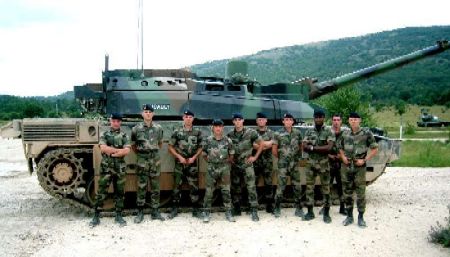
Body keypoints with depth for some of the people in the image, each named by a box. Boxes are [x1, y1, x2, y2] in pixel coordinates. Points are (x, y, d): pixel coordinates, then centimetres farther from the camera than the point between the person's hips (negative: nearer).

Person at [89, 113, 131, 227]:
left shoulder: (124, 136, 4)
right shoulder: (104, 134, 4)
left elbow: (127, 151, -10)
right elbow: (103, 148, -12)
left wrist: (112, 152, -13)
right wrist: (119, 150, -12)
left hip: (120, 168, 1)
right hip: (106, 168, -1)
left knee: (119, 192, 7)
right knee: (101, 193, 0)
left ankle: (118, 216, 16)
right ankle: (96, 216, 5)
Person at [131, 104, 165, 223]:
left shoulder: (158, 128, 4)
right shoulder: (136, 128, -2)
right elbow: (133, 145, 9)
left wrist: (154, 152, 10)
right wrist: (139, 154, 4)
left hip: (155, 159, 2)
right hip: (142, 160, -2)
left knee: (155, 187, 6)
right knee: (141, 187, 1)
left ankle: (155, 212, 14)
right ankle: (140, 212, 10)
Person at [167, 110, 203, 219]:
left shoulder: (197, 132, 5)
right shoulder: (177, 132, 2)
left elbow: (200, 148, 7)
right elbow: (170, 147, 3)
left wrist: (194, 157, -7)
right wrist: (179, 157, -8)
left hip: (192, 163, 0)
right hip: (179, 163, 0)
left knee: (194, 186, 1)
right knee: (176, 186, 3)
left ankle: (195, 209, 9)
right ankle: (174, 209, 12)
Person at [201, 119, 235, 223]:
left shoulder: (228, 141, 1)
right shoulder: (208, 140, -1)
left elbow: (231, 154, 11)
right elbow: (204, 154, 9)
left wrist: (227, 162, 5)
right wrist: (210, 161, 4)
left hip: (224, 168, 1)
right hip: (212, 168, -1)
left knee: (226, 191, 4)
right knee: (209, 191, 1)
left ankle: (228, 212, 13)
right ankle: (206, 213, 11)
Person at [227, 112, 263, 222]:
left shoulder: (251, 132, -7)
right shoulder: (230, 134, 3)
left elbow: (261, 144, -1)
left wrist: (255, 157, -3)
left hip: (247, 164, -4)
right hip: (234, 165, 4)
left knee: (251, 187, -9)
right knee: (235, 188, 10)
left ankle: (254, 211, -5)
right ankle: (236, 209, 23)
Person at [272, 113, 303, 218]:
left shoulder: (297, 133, 4)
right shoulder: (278, 134, -4)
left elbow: (300, 147, 15)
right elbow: (274, 150, 1)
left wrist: (298, 157, 10)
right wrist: (281, 158, 8)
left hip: (295, 164, 3)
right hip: (283, 165, -2)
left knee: (297, 186, 5)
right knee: (281, 186, -1)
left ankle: (298, 208, 16)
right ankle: (277, 208, 11)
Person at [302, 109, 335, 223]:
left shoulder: (329, 132, -2)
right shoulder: (309, 131, 7)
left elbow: (329, 147, -15)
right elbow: (304, 146, -4)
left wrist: (312, 147, -13)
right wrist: (321, 149, -14)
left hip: (323, 164, -3)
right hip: (310, 163, 3)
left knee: (325, 188, 3)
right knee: (309, 188, 6)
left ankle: (326, 213, 11)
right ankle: (310, 212, 15)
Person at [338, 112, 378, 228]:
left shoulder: (366, 133, -6)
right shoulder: (345, 134, 6)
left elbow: (375, 149, -3)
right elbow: (340, 147, 19)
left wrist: (365, 160, -10)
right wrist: (343, 157, 2)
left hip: (359, 167, -4)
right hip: (346, 167, 4)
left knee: (360, 193, -1)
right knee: (347, 192, 10)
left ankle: (361, 217, 11)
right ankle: (349, 216, 22)